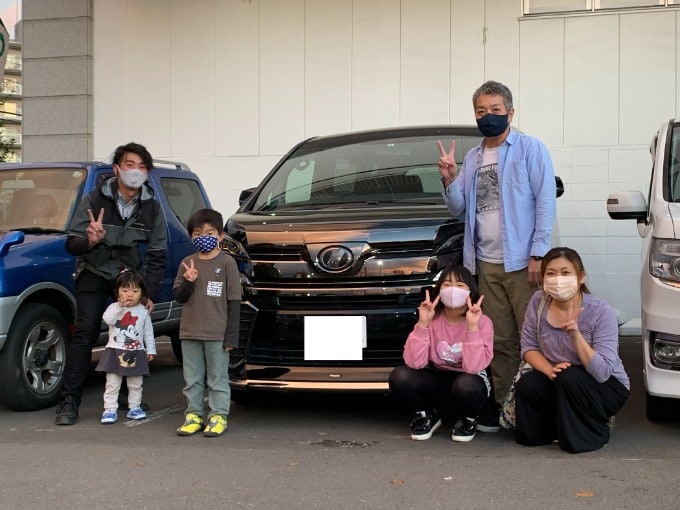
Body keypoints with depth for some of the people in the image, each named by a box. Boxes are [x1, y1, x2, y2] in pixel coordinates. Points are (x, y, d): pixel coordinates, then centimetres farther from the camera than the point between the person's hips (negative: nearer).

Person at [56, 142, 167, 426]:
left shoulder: (152, 208, -4)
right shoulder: (94, 200, -12)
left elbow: (157, 254, 0)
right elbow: (71, 244, -14)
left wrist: (149, 293, -7)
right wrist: (90, 242, -37)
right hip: (94, 275, -3)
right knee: (85, 333, -13)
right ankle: (69, 402, -12)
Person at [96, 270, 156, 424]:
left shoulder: (143, 311, 4)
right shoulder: (114, 307, -1)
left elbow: (148, 332, 9)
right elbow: (108, 319, -22)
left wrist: (151, 350, 6)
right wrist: (120, 306, -27)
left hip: (136, 353, 2)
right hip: (115, 352, -2)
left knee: (135, 384, 11)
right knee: (112, 384, 0)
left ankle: (134, 407, 22)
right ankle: (110, 409, 4)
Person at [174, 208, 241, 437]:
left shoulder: (226, 263, -4)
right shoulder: (187, 263, 8)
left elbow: (234, 301, -5)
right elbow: (178, 296, 8)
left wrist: (231, 336, -8)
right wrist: (189, 282, -14)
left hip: (217, 333, -4)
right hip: (190, 332, 4)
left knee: (218, 378, 3)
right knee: (192, 379, 11)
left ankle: (218, 416, 11)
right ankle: (193, 415, 20)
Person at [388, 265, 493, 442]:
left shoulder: (482, 322, -15)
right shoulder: (432, 320, -9)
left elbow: (473, 367, -27)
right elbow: (414, 363, -21)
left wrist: (472, 326, -33)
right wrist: (423, 323, -28)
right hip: (436, 381, 2)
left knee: (466, 385, -37)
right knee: (399, 376, -26)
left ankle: (468, 419, -1)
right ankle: (426, 416, 5)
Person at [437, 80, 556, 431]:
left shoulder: (530, 149, 0)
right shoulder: (472, 158, 16)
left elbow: (545, 203, -7)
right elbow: (459, 208, 16)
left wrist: (538, 254, -14)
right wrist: (449, 180, -3)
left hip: (521, 261, -5)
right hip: (486, 263, 5)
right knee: (498, 339, 8)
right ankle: (502, 402, 16)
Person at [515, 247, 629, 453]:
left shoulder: (601, 312, -22)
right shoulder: (539, 302, -10)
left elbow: (602, 372, -28)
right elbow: (528, 347, -4)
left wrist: (576, 335, -38)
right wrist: (549, 369, -23)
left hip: (608, 387, -4)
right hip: (560, 383, 4)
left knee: (568, 377, -33)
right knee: (527, 384, -24)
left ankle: (594, 434, -6)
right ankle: (558, 424, 7)